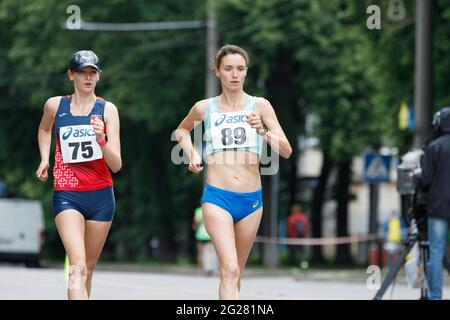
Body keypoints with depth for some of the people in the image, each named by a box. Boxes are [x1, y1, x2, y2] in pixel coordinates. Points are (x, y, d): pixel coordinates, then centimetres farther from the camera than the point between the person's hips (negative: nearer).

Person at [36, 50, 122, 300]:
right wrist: (44, 159, 15)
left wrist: (101, 139, -23)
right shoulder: (55, 105, 4)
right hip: (66, 195, -1)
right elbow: (44, 130, 30)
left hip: (101, 195, 1)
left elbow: (116, 165, -6)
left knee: (88, 270, 11)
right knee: (77, 268, -20)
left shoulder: (107, 109, 0)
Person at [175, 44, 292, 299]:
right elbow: (182, 130, 27)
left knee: (236, 272, 12)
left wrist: (263, 131, -20)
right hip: (217, 198, -2)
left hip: (251, 199, 2)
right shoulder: (204, 108, 5)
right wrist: (192, 154, 10)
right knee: (230, 270, -18)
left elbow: (286, 151, -4)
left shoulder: (260, 106, 2)